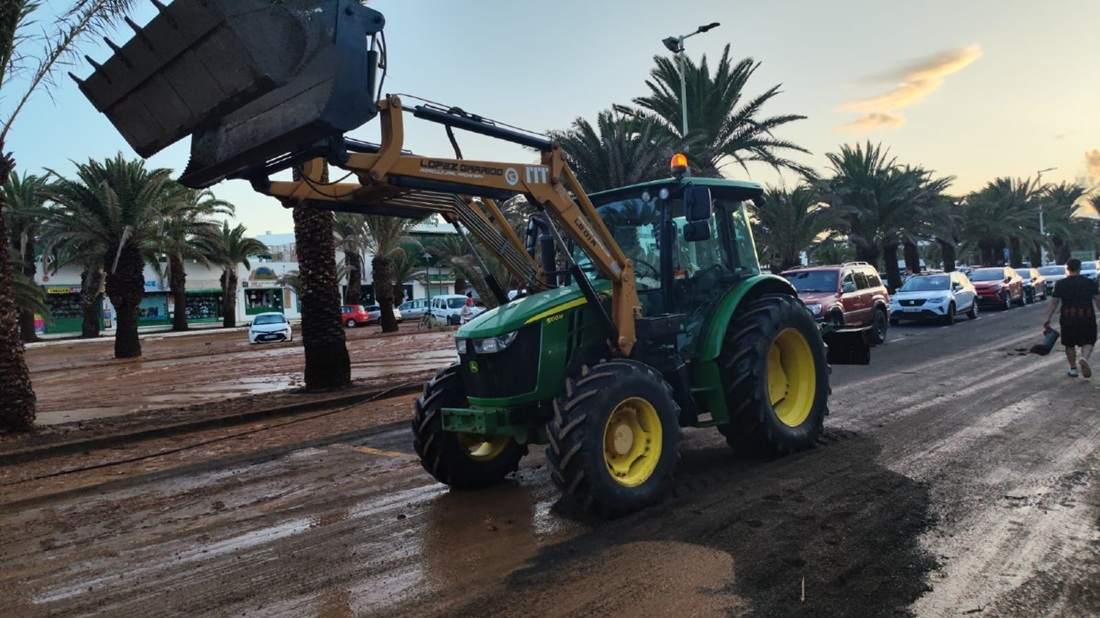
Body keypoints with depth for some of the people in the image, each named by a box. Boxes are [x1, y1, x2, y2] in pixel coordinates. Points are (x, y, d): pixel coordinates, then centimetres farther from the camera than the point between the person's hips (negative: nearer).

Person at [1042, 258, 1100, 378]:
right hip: (1087, 318, 0)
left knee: (1070, 345, 15)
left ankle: (1073, 369, 20)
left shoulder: (1060, 284, -1)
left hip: (1068, 318, 0)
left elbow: (1054, 303, -4)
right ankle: (1083, 358, -19)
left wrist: (1047, 320, -2)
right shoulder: (1090, 283, 3)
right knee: (1088, 342, 10)